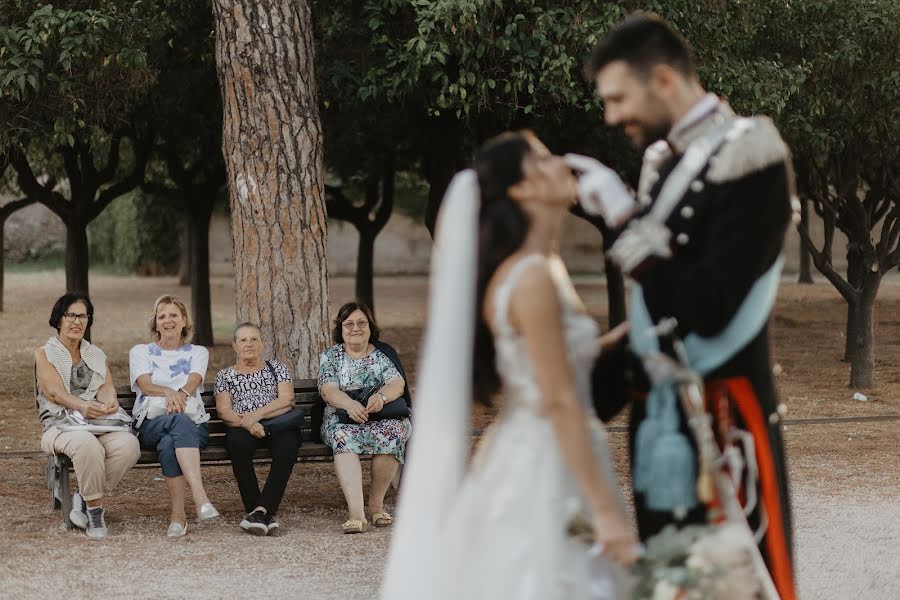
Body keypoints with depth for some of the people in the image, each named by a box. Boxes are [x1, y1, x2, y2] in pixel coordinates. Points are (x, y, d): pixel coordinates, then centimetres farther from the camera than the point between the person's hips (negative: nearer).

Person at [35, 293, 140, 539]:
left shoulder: (96, 355, 23)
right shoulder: (44, 354, 9)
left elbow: (106, 385, 5)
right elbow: (55, 391, -9)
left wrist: (110, 401, -22)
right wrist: (82, 406, -30)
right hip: (60, 425, -4)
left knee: (129, 444, -30)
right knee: (86, 443, -40)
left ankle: (85, 499, -13)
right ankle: (94, 508, -22)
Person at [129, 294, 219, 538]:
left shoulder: (198, 352, 23)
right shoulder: (140, 352, 21)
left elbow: (193, 382, 0)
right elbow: (145, 385, 0)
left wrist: (181, 395, -25)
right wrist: (169, 393, -23)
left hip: (193, 422, 1)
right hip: (152, 423, -1)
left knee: (169, 443, -39)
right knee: (181, 423, -40)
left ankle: (178, 515, -47)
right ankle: (200, 498, -56)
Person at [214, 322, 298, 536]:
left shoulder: (276, 367, 23)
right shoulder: (225, 376, 23)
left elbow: (287, 399, 6)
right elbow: (223, 410, 7)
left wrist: (257, 414, -10)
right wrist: (246, 423, -15)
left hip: (278, 424, 0)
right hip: (243, 429, 0)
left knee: (288, 443, -37)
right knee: (238, 442, -38)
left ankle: (260, 510, -42)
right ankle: (266, 515, -40)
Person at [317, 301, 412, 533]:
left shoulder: (384, 353, 14)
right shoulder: (330, 356, 13)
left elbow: (397, 384, -4)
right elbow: (328, 390, -5)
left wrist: (381, 396, -29)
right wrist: (350, 404, -28)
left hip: (385, 416, 1)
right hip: (342, 418, -1)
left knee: (391, 432, -36)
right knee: (343, 437, -37)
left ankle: (376, 504, -22)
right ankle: (356, 513, -50)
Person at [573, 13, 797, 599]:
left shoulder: (747, 158, -13)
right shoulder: (664, 161, 10)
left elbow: (707, 309, -21)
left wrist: (624, 218, -17)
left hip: (723, 420, -8)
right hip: (660, 423, 8)